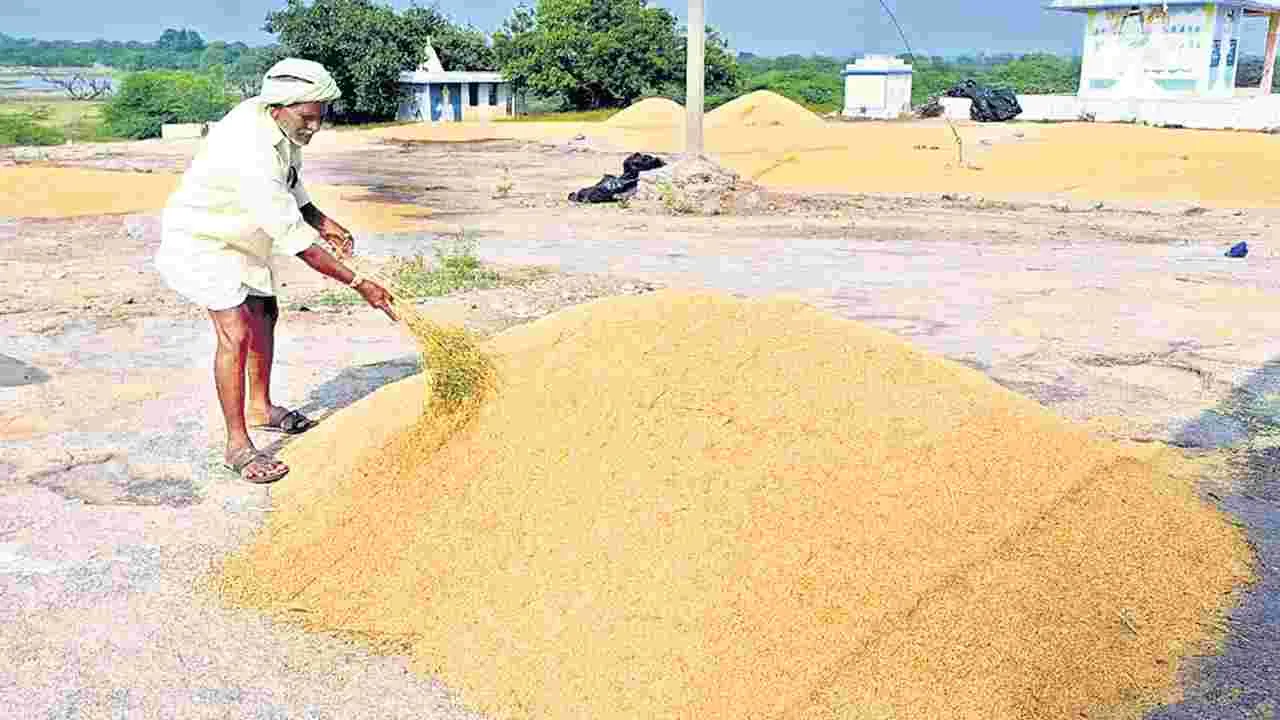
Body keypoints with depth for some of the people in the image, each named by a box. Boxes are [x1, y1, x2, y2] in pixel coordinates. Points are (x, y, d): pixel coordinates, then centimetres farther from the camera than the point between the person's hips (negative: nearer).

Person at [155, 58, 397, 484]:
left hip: (242, 234, 10)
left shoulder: (282, 124, -9)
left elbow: (289, 191, 8)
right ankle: (237, 444, -8)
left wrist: (322, 222, -10)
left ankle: (260, 409, 39)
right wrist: (358, 283, -38)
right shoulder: (250, 149, -38)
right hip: (202, 239, -10)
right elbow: (292, 238, -39)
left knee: (264, 315, 20)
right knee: (235, 333, -19)